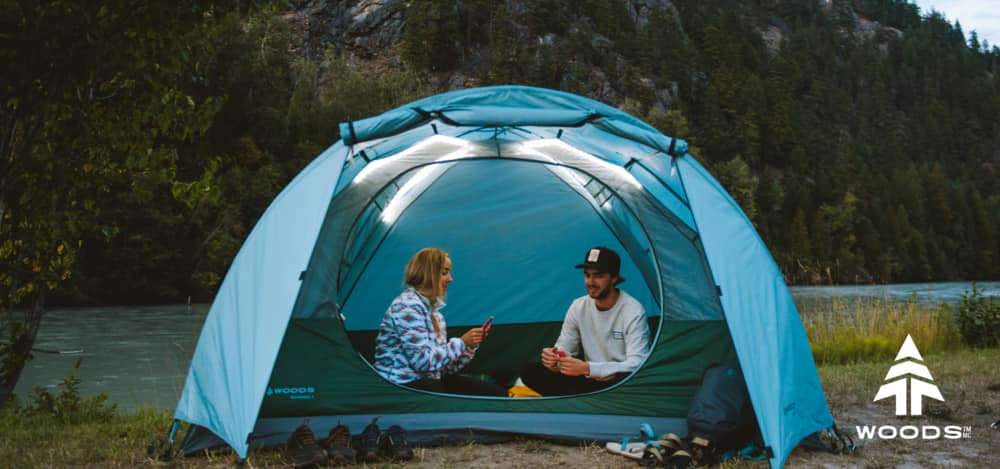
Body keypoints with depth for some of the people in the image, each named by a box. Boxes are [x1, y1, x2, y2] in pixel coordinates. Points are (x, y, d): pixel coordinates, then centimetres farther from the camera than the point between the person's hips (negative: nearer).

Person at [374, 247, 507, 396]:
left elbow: (443, 365, 12)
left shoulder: (434, 310, 14)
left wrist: (470, 346, -1)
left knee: (497, 394, -5)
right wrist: (461, 343, -15)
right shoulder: (407, 306, -14)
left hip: (429, 379, 9)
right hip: (402, 385, -9)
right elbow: (422, 361, -22)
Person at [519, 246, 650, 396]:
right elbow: (564, 349, 3)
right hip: (591, 381, 5)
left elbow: (637, 365, -25)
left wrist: (588, 368, -36)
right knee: (530, 372, -13)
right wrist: (554, 359, -24)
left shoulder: (633, 311, -18)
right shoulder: (578, 307, -2)